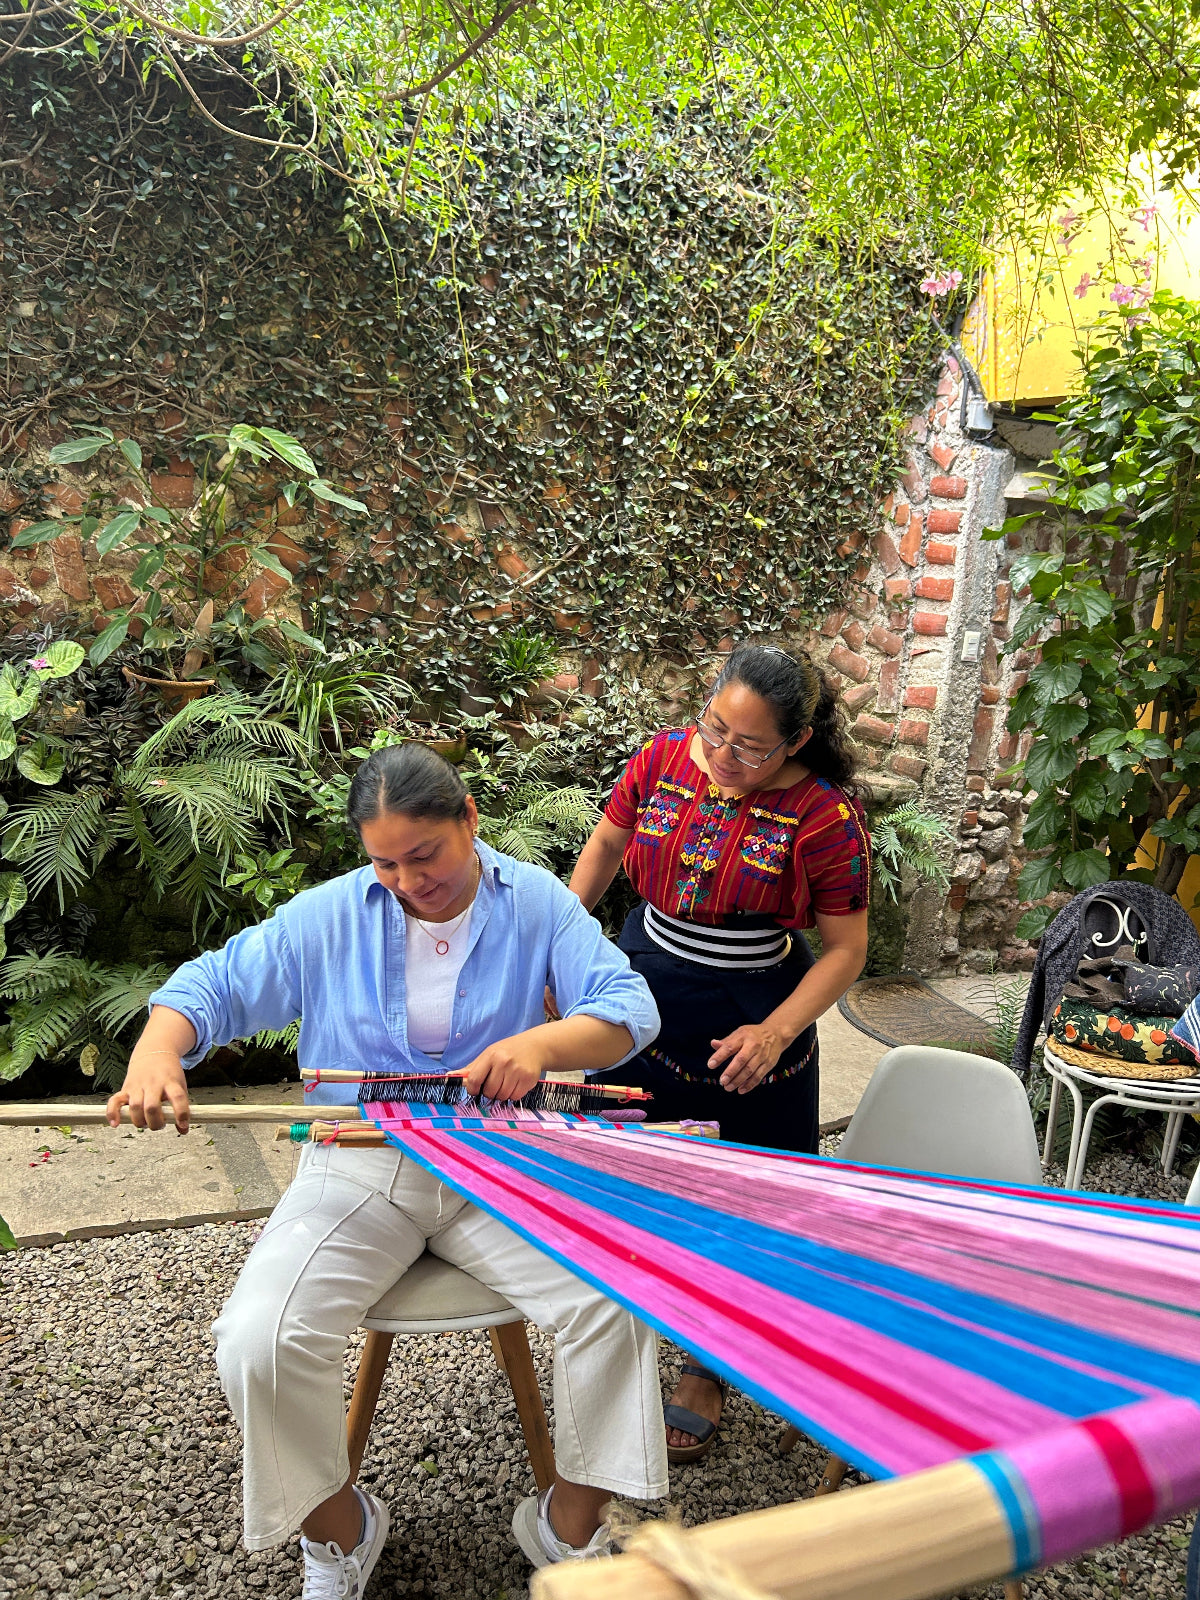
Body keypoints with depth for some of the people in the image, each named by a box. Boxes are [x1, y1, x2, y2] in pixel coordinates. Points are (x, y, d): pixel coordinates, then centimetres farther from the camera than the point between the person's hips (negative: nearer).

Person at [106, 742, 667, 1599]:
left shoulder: (536, 902, -3)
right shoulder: (329, 916, -1)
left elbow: (630, 1008, -11)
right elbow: (213, 985, 3)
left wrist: (543, 1044, -32)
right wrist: (156, 1053, -20)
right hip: (359, 1167, 1)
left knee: (618, 1303, -21)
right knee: (258, 1344, -20)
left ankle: (571, 1527, 6)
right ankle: (339, 1528, 12)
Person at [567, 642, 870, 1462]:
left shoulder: (825, 817, -18)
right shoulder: (664, 758, -8)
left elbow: (846, 947, -11)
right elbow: (606, 845, 8)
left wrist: (776, 1032, -24)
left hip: (748, 1035, -3)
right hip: (643, 1003, 4)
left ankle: (708, 1370, 36)